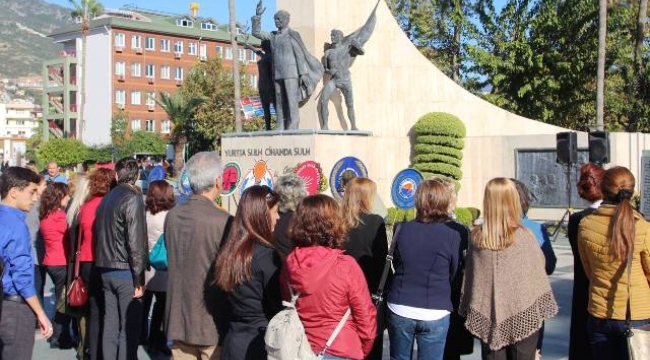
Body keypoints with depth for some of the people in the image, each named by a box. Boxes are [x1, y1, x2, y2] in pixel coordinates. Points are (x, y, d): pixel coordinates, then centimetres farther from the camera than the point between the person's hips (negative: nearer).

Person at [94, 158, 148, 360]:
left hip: (106, 269, 7)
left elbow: (98, 234, 13)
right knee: (129, 327, -2)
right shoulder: (133, 199, -12)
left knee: (110, 324, 12)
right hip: (126, 271, -7)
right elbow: (136, 242, -17)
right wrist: (139, 279, -13)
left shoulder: (106, 199, 10)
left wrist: (105, 262, 16)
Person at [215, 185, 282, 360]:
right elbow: (277, 306, -12)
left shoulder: (229, 251, 3)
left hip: (233, 341, 7)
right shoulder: (266, 254, -17)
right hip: (260, 343, -7)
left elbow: (237, 300, 9)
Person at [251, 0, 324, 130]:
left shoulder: (293, 35, -3)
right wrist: (258, 15, 4)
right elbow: (256, 33, 13)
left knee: (292, 101, -10)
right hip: (278, 74, 6)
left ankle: (292, 129, -11)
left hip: (291, 73, -6)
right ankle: (281, 130, 5)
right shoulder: (274, 36, 15)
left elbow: (300, 55, -6)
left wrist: (303, 73, -13)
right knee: (280, 102, 3)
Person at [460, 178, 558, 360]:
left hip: (487, 316, 2)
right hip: (523, 316, -2)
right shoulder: (524, 236, -10)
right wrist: (542, 310, 9)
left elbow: (470, 278, 3)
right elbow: (538, 275, -3)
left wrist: (469, 311, 14)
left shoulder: (476, 237, -3)